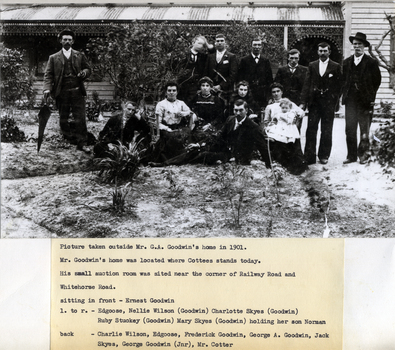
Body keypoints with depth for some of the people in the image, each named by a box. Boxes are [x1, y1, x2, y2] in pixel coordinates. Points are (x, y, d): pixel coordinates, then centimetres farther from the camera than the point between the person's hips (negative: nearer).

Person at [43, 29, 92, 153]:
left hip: (77, 91, 0)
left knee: (80, 118, -5)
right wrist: (47, 89, -11)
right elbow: (48, 74, 4)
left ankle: (82, 143, -2)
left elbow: (88, 69, 17)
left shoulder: (80, 56, 13)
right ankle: (68, 140, 20)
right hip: (62, 92, 0)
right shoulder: (54, 58, 9)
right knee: (63, 119, 6)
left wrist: (84, 72, -7)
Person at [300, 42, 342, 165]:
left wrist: (335, 102, -5)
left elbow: (338, 86, 3)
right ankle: (309, 156, 1)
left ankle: (324, 156, 14)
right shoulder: (312, 66, 10)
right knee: (311, 129, -3)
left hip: (328, 103, -1)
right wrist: (303, 101, -3)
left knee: (326, 131, 4)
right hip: (314, 102, 1)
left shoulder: (336, 67, 4)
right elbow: (306, 84, 5)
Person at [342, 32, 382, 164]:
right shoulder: (346, 62, 11)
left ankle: (363, 154, 12)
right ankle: (351, 155, 8)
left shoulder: (371, 62, 0)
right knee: (350, 130, 1)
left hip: (365, 102, -3)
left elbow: (377, 80, 2)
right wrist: (345, 94, 5)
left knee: (364, 131, 1)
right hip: (350, 101, 3)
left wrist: (370, 96, 1)